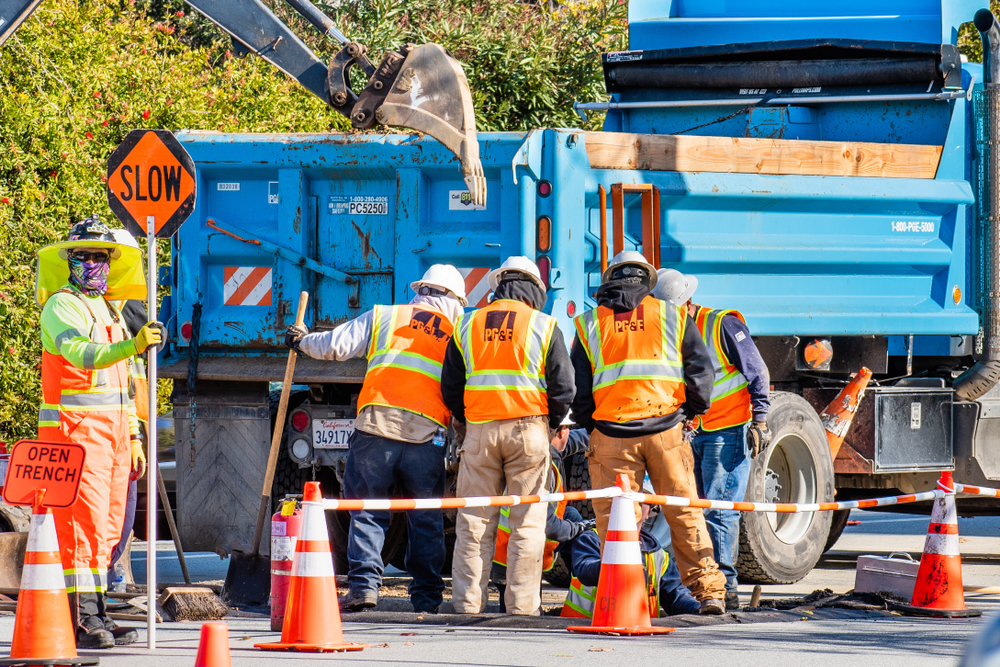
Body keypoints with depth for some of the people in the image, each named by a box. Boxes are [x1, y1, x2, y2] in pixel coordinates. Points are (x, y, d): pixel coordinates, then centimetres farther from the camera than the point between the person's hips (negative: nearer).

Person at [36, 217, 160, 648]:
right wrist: (133, 345, -40)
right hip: (74, 428, -8)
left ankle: (95, 616, 9)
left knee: (107, 528, 6)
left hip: (112, 430, 8)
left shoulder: (109, 310, 22)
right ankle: (82, 621, -15)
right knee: (83, 524, -13)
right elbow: (80, 353, -26)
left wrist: (133, 435, 21)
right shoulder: (61, 306, -6)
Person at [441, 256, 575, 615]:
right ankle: (522, 605, -1)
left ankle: (467, 602, 5)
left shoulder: (467, 326, 9)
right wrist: (551, 423, 14)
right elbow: (563, 387, -1)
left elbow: (450, 387, 9)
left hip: (479, 431, 2)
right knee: (527, 523, 2)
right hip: (528, 430, -2)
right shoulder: (543, 326, 1)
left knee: (473, 521, 7)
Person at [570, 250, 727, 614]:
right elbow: (700, 370, 6)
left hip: (611, 433, -1)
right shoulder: (673, 316, 9)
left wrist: (588, 424, 19)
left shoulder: (589, 324, 9)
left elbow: (578, 388, 7)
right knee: (684, 512, 7)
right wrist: (692, 413, 18)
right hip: (666, 428, 1)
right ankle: (708, 591, 7)